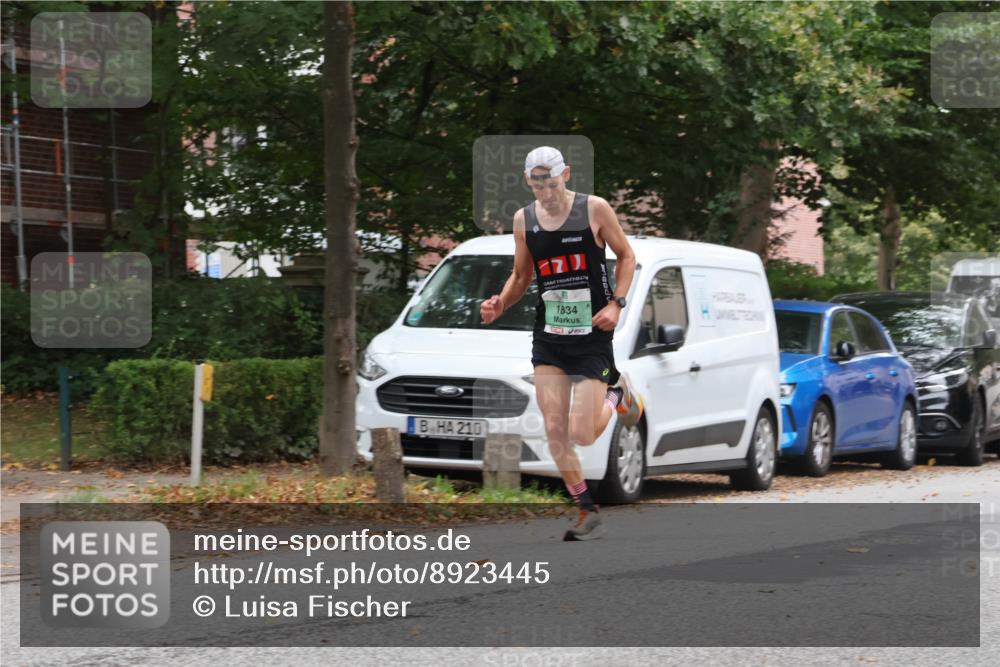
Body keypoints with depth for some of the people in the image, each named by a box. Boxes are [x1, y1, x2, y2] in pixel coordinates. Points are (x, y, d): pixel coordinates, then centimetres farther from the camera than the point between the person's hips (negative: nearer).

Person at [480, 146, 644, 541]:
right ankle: (588, 514, 10)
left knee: (581, 435, -8)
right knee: (554, 430, -4)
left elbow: (626, 256, 3)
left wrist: (616, 304, -10)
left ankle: (617, 393, 25)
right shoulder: (524, 219, 4)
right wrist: (500, 304, -4)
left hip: (592, 335, -4)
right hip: (548, 336, 4)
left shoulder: (594, 209, -7)